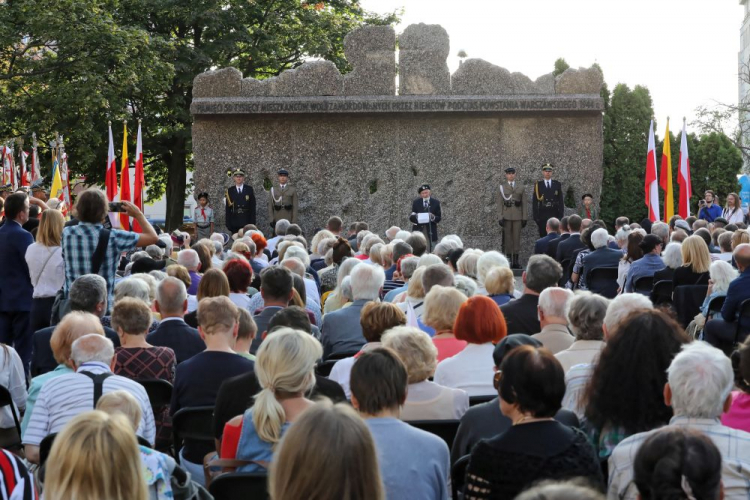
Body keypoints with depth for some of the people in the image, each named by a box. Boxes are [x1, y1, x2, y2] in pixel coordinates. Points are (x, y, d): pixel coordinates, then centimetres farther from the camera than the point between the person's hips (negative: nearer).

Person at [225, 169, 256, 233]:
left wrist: (252, 223, -2)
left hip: (246, 223, 0)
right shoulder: (229, 191, 5)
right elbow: (227, 209, 4)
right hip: (234, 224, 0)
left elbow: (253, 207, 4)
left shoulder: (249, 189, 6)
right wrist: (228, 224, -2)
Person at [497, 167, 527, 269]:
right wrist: (501, 217, -6)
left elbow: (524, 203, 9)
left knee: (517, 237, 0)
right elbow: (499, 203, 3)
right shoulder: (502, 187, 5)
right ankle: (508, 260, 1)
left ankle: (516, 261, 2)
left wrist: (524, 217, 3)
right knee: (507, 238, -1)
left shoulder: (521, 187, 9)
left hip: (517, 215, 1)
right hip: (506, 215, -1)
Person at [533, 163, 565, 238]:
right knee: (543, 236, -1)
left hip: (554, 214, 1)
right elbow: (534, 201, 2)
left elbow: (561, 201, 9)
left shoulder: (557, 184, 9)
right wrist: (535, 216, -5)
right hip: (542, 215, -1)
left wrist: (561, 214, 2)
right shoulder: (538, 185, 4)